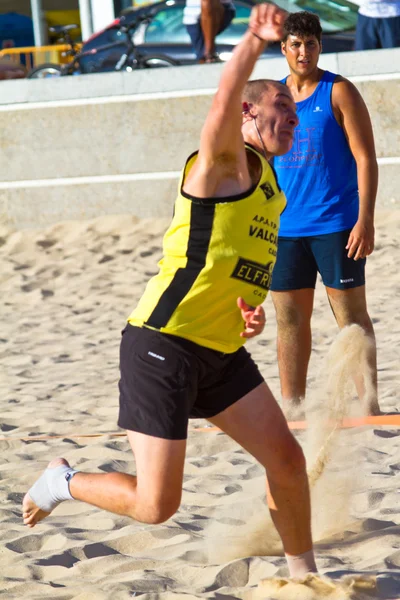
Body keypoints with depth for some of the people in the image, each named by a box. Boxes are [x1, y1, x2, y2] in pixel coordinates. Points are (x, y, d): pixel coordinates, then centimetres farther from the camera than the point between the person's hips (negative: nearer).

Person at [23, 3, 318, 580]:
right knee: (155, 505, -7)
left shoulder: (273, 193, 17)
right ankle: (64, 481, 20)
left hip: (221, 353, 8)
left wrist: (252, 309, 8)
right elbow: (223, 106, -32)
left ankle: (303, 575, 19)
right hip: (162, 345, -8)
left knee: (286, 457, 0)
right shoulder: (223, 163, -9)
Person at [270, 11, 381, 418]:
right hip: (285, 228, 5)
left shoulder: (339, 93, -3)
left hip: (335, 226, -5)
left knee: (351, 314, -3)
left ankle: (368, 404, 0)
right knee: (290, 319, 6)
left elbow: (365, 158, -7)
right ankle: (292, 405, 13)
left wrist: (365, 219, -15)